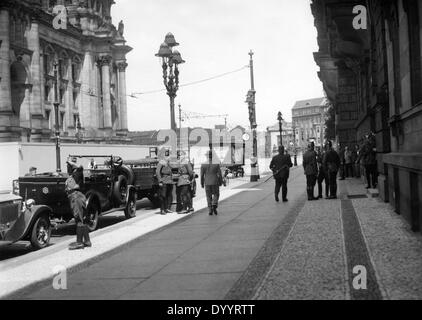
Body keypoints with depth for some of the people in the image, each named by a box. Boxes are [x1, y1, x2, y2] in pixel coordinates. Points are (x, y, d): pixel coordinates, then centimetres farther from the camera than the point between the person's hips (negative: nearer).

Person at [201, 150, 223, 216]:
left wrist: (202, 184, 9)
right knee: (216, 195, 15)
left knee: (209, 197, 11)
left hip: (207, 183, 1)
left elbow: (202, 175, -2)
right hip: (215, 183, -1)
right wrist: (221, 182, 9)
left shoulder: (203, 165, -5)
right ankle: (214, 205, -9)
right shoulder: (217, 164, -8)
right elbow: (219, 174, -4)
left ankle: (210, 210, 7)